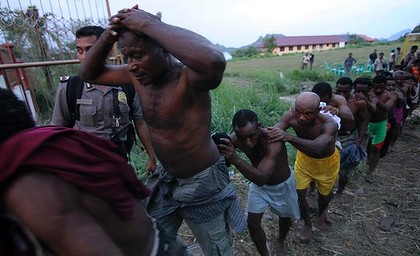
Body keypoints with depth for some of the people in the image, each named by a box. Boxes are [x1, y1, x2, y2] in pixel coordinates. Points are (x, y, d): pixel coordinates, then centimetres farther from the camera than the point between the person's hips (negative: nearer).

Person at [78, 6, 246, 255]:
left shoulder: (188, 77, -28)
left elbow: (214, 62, -51)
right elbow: (89, 73, 5)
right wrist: (109, 34, -14)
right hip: (166, 180, 7)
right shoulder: (137, 75, -6)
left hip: (203, 183, -6)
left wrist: (150, 24, -38)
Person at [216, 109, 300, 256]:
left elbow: (262, 178, -52)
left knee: (286, 216, 21)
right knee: (253, 223, -1)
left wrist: (235, 159, -65)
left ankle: (280, 243, 54)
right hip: (258, 183, 3)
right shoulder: (235, 139, -27)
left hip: (282, 184, -2)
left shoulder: (273, 141, -42)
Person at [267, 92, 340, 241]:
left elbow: (317, 148, -58)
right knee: (299, 195, 7)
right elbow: (273, 131, -39)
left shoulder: (329, 124, -41)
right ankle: (307, 224, 39)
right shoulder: (291, 116, -31)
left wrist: (289, 137, -71)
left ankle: (321, 214, 57)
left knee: (324, 193, 20)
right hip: (304, 158, 2)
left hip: (326, 161, -2)